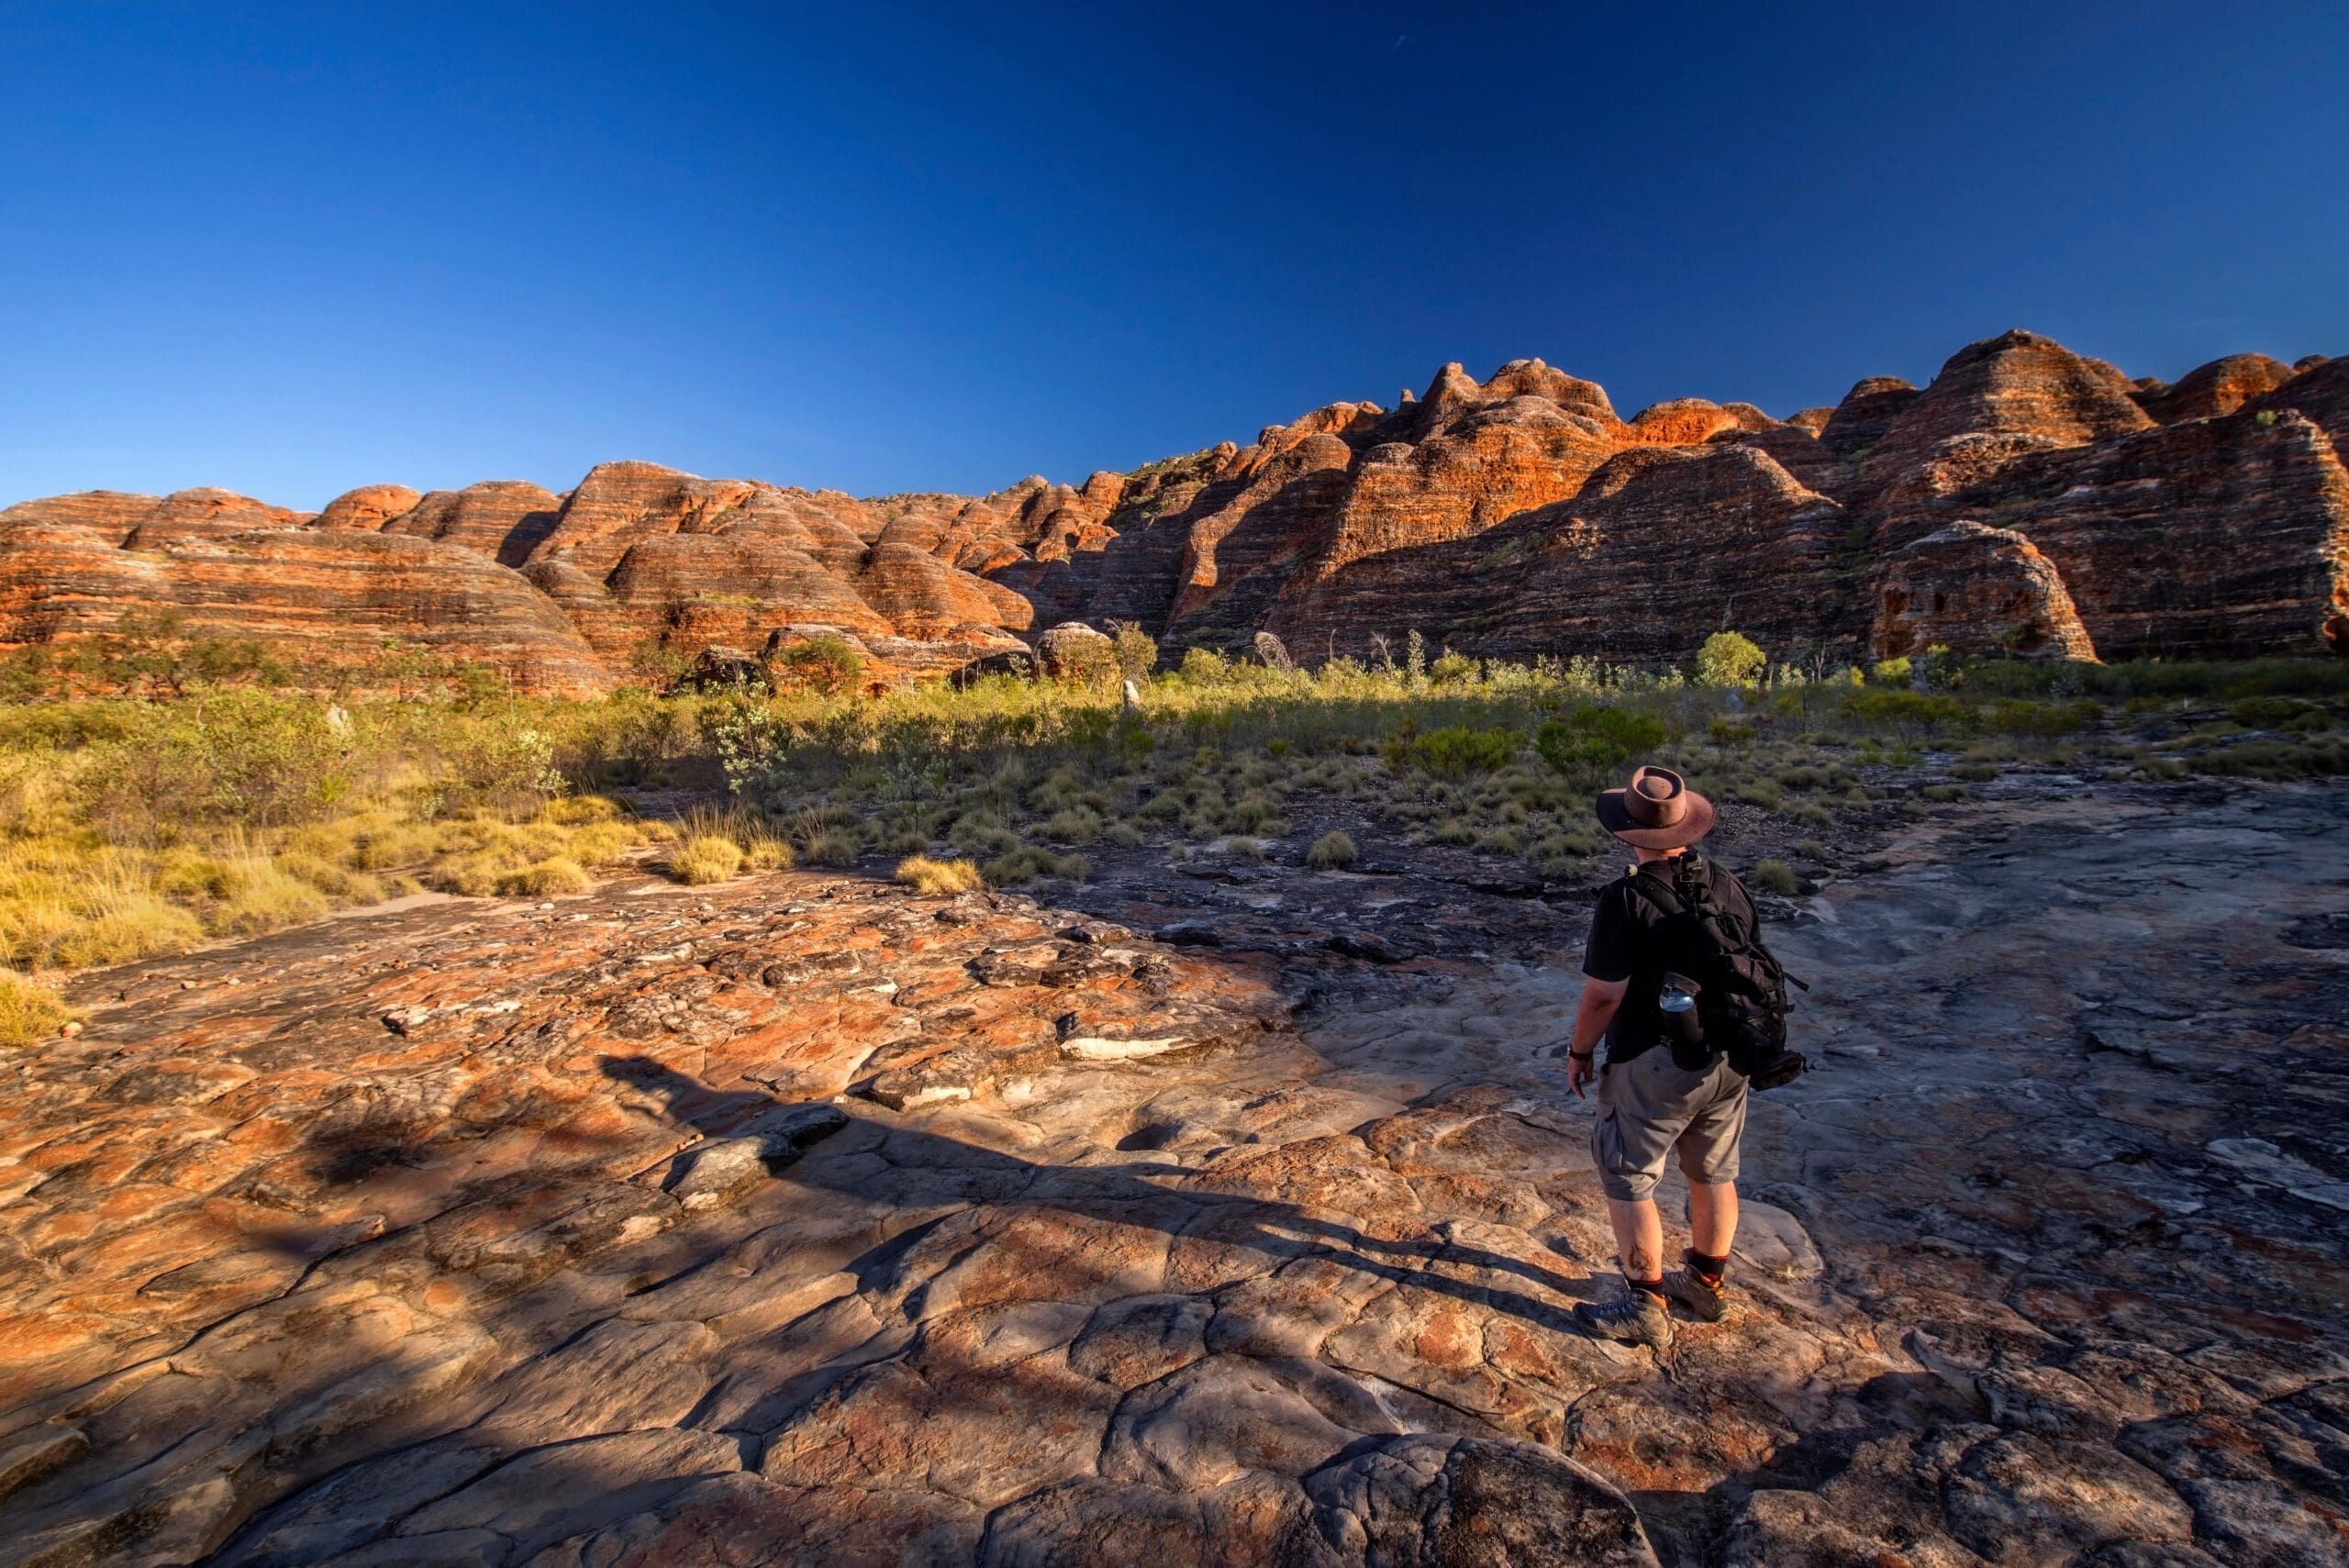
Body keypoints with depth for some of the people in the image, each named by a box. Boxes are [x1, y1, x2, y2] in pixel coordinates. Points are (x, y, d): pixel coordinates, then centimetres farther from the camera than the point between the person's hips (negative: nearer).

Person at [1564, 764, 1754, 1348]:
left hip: (1653, 1064, -7)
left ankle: (1647, 1307, 18)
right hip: (1727, 1059, 7)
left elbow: (1603, 994, -19)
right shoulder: (1728, 886, -2)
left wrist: (1579, 1050, -4)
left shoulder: (1626, 900, -23)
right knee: (1714, 1173, 22)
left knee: (1628, 1180, 8)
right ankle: (1708, 1284, 40)